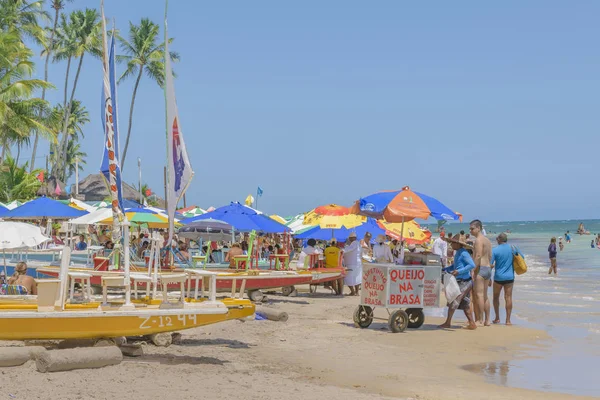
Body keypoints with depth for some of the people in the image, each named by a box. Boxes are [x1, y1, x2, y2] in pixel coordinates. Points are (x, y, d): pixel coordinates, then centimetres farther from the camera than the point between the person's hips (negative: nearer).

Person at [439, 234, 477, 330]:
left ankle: (448, 323, 4)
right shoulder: (458, 253, 14)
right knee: (465, 304, 12)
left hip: (464, 282, -10)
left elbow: (472, 265, -23)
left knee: (453, 301, -4)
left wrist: (459, 271, -26)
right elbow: (454, 266, 27)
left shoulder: (463, 253, -15)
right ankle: (472, 323, 15)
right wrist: (444, 269, 15)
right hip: (461, 282, 10)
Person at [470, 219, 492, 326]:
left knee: (479, 294, -8)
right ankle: (487, 320, 14)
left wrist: (473, 270, -19)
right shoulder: (487, 240, 18)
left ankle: (480, 320, -9)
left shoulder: (478, 240, -10)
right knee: (485, 295, 13)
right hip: (488, 268, 10)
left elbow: (478, 256, -19)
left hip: (480, 268, -10)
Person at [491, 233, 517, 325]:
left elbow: (490, 264, -11)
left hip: (498, 277, -2)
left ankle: (497, 318, 19)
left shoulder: (495, 250, -10)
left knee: (496, 297, 15)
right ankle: (508, 320, 0)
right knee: (508, 297, 2)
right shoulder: (513, 248, -1)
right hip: (510, 277, 2)